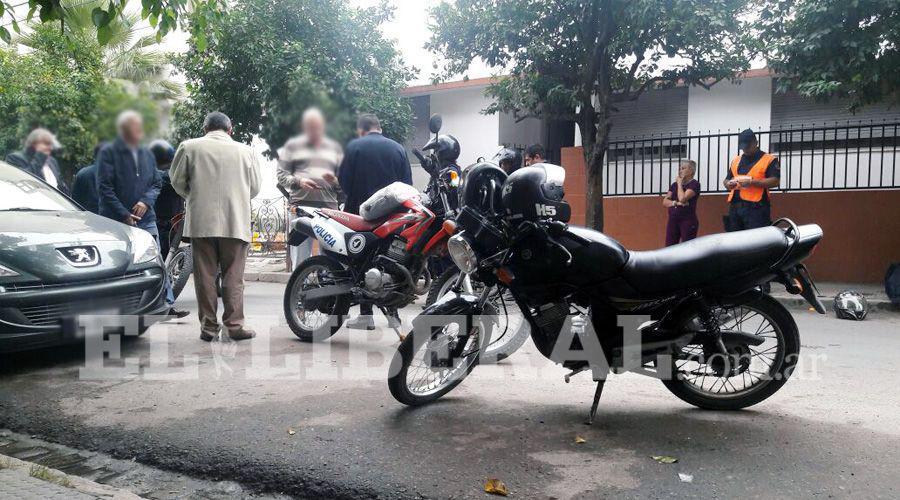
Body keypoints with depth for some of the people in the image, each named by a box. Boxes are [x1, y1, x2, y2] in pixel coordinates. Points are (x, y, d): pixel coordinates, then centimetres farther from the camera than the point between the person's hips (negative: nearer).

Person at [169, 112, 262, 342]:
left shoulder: (189, 146, 4)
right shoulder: (246, 151, 6)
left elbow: (177, 181, 7)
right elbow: (255, 187, 10)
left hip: (201, 222, 0)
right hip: (236, 223, 0)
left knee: (205, 276, 6)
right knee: (233, 276, 5)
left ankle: (209, 326, 9)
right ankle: (234, 324, 3)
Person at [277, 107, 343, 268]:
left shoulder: (335, 148, 21)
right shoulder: (292, 146, 14)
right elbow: (281, 175, 10)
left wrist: (335, 181, -2)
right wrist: (298, 181, -10)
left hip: (329, 207, 2)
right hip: (301, 205, -2)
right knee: (300, 258, -3)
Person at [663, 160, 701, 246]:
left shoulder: (694, 184, -4)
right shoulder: (674, 184, 15)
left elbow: (682, 198, -18)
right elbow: (665, 202, 7)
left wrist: (680, 184, -4)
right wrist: (676, 203, -13)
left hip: (688, 221, -6)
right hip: (673, 220, 6)